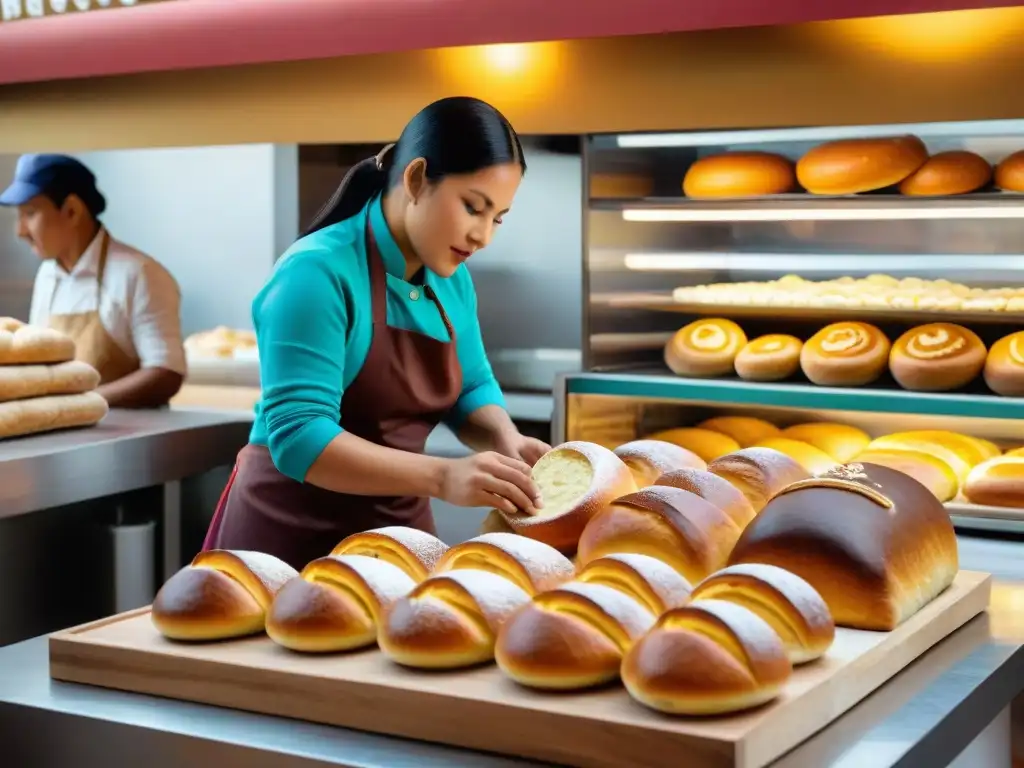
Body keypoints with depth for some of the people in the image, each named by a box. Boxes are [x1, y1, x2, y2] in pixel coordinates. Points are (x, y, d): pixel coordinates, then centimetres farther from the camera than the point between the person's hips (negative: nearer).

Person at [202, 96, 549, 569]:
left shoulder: (452, 280, 1)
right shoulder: (318, 273, -21)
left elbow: (471, 388, 12)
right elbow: (298, 436, -27)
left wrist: (507, 441, -11)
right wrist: (441, 476, -36)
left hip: (397, 529, 7)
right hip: (295, 537, -6)